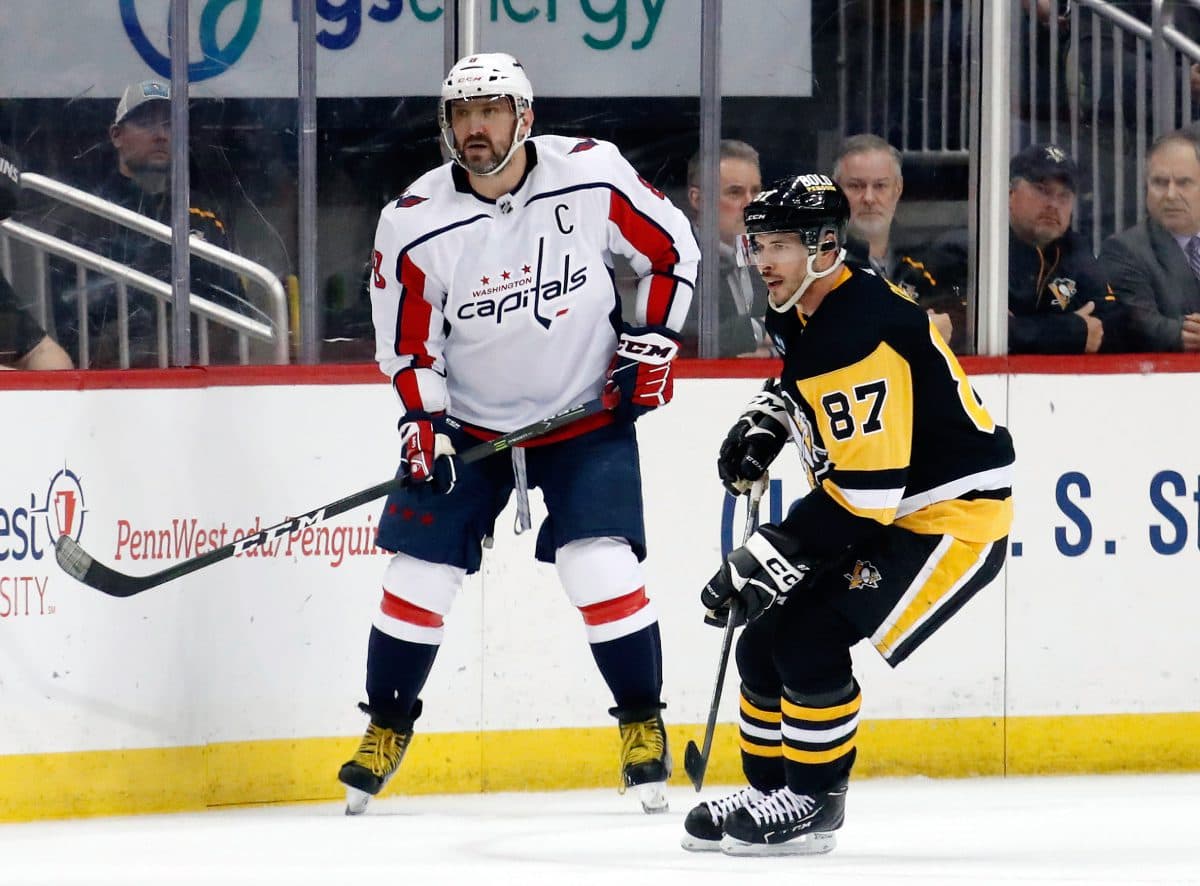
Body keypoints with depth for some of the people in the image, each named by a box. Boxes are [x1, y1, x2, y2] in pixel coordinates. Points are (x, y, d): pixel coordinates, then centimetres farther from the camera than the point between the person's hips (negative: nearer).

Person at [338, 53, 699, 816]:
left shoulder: (593, 175, -15)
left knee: (601, 569, -14)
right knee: (420, 573, -2)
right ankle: (386, 728, 17)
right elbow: (407, 341, -3)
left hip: (586, 414, -2)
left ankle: (644, 724, 6)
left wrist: (650, 344, -6)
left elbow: (673, 249, -1)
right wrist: (426, 423, -14)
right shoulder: (415, 224, -12)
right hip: (468, 423, 2)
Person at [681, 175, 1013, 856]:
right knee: (766, 642, 7)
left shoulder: (858, 333, -28)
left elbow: (862, 492, -30)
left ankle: (813, 802, -3)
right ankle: (768, 792, 21)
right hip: (882, 513, 10)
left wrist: (764, 563, -27)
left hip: (952, 513, -10)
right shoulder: (801, 313, 2)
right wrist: (765, 424, 9)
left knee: (811, 640, -19)